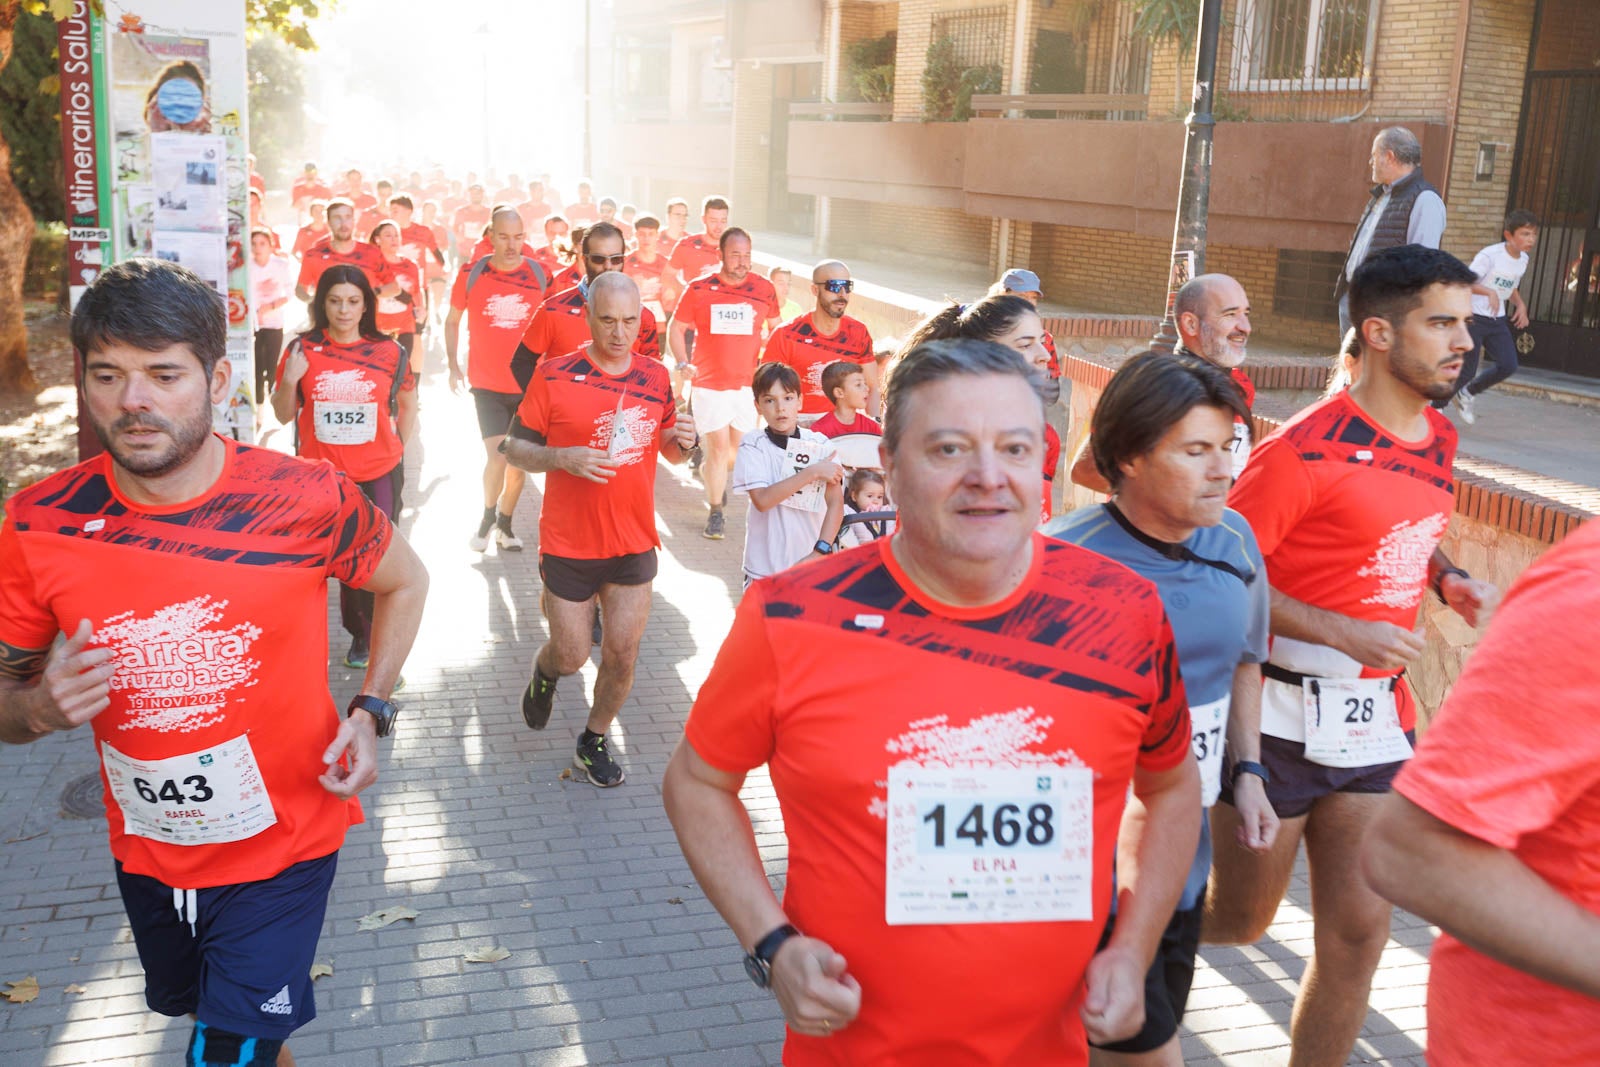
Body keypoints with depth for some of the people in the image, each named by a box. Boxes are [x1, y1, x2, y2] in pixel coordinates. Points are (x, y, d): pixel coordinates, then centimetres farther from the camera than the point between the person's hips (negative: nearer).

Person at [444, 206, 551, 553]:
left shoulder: (540, 274, -4)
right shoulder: (471, 274, -5)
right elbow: (452, 320, 8)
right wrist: (453, 366, 2)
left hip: (528, 383, 2)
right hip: (487, 384, -2)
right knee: (497, 457, -12)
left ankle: (505, 524, 29)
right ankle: (488, 515, 15)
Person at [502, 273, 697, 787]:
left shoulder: (656, 378, 3)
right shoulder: (554, 376, -8)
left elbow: (669, 450, 16)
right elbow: (514, 447, -4)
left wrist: (682, 441, -8)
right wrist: (562, 458, -22)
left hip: (634, 543, 3)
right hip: (569, 545, -3)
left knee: (622, 655, 4)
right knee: (572, 656, 6)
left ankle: (594, 741, 28)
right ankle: (544, 671, 43)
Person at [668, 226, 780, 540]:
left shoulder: (764, 289, 0)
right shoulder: (699, 289, -4)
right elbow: (677, 328, 5)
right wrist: (683, 363, -10)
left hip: (748, 383, 2)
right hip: (709, 383, -2)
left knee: (740, 449, 10)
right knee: (718, 447, -5)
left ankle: (709, 472, 43)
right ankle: (716, 513, 8)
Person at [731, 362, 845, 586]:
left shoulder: (820, 445, -1)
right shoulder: (753, 446, -5)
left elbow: (836, 502, -8)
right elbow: (762, 499, -17)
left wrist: (820, 551, -21)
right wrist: (812, 473, -18)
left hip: (812, 564, 1)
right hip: (765, 567, -1)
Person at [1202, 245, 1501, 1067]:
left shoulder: (1438, 440, 8)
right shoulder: (1305, 449, -17)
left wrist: (1447, 577, 4)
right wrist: (1343, 631, -24)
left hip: (1378, 717, 7)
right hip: (1281, 714, -6)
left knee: (1358, 927, 8)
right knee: (1238, 918, 8)